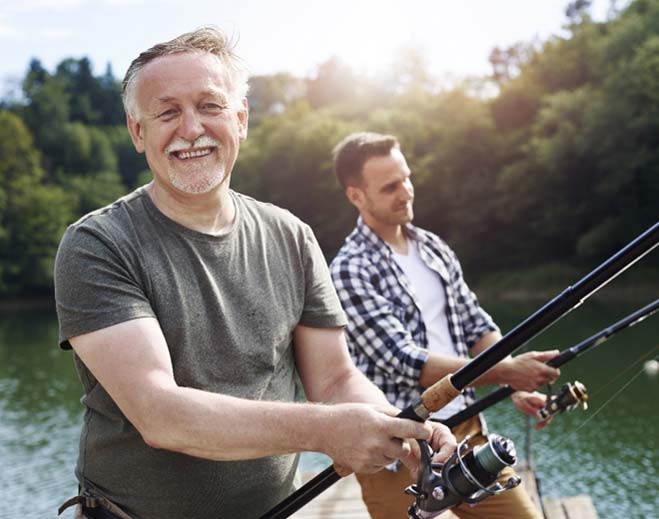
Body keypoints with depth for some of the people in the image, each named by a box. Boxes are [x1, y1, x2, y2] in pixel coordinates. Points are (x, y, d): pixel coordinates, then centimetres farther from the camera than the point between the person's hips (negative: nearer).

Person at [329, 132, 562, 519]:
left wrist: (518, 384, -6)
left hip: (467, 430, 6)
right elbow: (404, 363, -20)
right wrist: (506, 371, -21)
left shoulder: (434, 248, 9)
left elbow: (478, 327, 11)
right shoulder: (350, 270, -13)